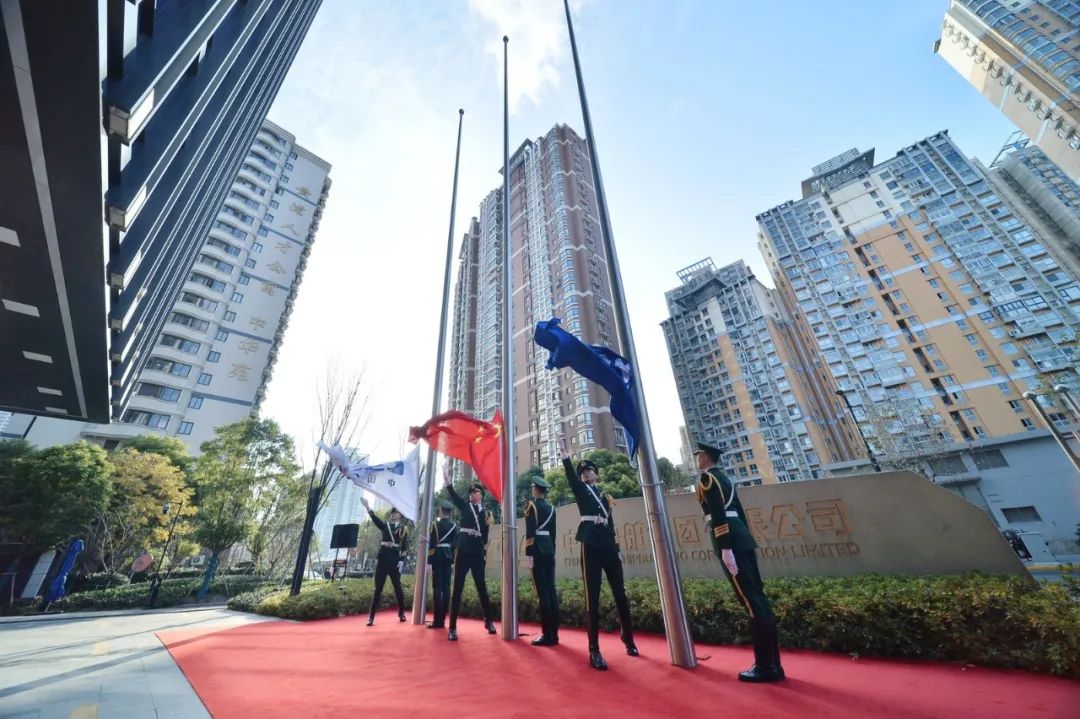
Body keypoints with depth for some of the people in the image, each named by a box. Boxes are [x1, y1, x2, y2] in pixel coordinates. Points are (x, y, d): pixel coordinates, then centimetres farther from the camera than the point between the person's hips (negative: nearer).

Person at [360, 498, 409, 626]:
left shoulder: (404, 529, 2)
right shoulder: (385, 525, 7)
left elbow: (404, 547, -1)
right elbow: (375, 519, -11)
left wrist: (401, 561, -10)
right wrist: (367, 507, -26)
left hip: (395, 560, -1)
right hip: (382, 559, 1)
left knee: (397, 587, 9)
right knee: (378, 588, 4)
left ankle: (401, 613, 24)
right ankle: (371, 617, 12)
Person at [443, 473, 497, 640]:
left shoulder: (485, 512, 11)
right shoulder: (464, 506, 7)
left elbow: (485, 534, 12)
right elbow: (453, 494, -9)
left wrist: (485, 551, 0)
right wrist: (448, 480, -24)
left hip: (477, 552, 2)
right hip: (463, 550, -2)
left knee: (481, 587, 9)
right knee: (457, 587, -3)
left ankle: (488, 621, 24)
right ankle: (452, 628, 4)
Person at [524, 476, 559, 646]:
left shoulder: (531, 505, -7)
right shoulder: (551, 508, 13)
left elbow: (530, 532, -14)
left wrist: (529, 555, -13)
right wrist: (552, 552, 20)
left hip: (538, 550, -7)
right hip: (549, 549, 7)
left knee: (542, 592, -4)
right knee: (551, 590, 9)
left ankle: (547, 635, 0)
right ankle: (554, 633, 14)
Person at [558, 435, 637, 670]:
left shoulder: (604, 496, 19)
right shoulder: (580, 491, 7)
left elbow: (611, 524, 20)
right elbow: (570, 474, -11)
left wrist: (617, 550, 17)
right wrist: (564, 451, -22)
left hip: (609, 546, 5)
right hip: (591, 545, -4)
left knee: (620, 593, 10)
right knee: (593, 598, -4)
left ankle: (628, 637, 30)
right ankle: (594, 650, 3)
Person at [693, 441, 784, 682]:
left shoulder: (707, 478, -10)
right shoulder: (724, 478, 19)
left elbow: (718, 515, -18)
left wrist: (725, 549, -19)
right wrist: (746, 542, 23)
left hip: (730, 541, -10)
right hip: (742, 539, 10)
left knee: (750, 600, -3)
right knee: (757, 597, 12)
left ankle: (766, 666, 6)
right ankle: (772, 662, 21)